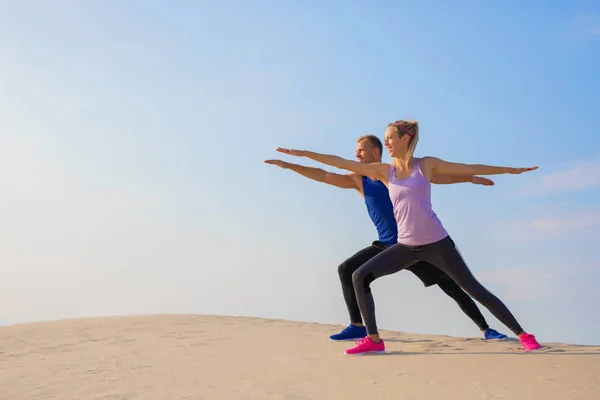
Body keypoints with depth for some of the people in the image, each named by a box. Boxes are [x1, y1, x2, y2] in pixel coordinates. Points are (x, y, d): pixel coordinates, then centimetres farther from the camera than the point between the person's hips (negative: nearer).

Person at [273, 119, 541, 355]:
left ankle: (523, 335, 10)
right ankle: (373, 340, -1)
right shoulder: (384, 171, 3)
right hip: (406, 246, 3)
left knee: (474, 290, -3)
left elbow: (471, 169, 3)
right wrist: (303, 153, -2)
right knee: (360, 276, -8)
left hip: (436, 243, -3)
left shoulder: (427, 165, -3)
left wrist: (511, 170, 6)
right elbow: (342, 163, 0)